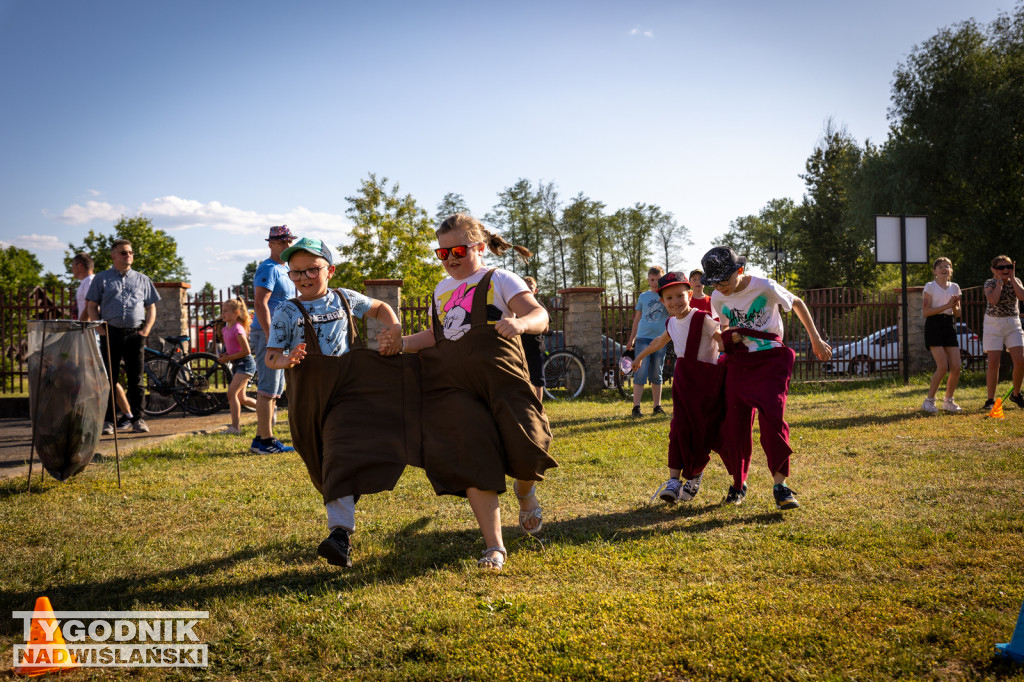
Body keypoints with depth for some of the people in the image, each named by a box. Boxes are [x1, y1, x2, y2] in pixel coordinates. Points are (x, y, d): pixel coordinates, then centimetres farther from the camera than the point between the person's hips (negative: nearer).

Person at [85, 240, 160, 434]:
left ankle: (138, 419, 5)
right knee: (108, 378, 0)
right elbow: (91, 306, 8)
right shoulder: (101, 279, 11)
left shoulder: (142, 280, 16)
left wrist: (146, 330, 3)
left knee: (136, 379, 1)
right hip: (111, 334, -1)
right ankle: (107, 420, 5)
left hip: (135, 335, 1)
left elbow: (151, 307, 16)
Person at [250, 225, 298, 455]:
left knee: (273, 391, 12)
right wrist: (271, 338, -25)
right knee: (268, 390, -9)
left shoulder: (284, 270, 19)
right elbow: (260, 304, -20)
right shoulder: (268, 269, -11)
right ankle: (266, 440, -7)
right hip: (268, 334, -10)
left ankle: (261, 439, 17)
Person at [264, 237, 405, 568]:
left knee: (340, 456, -17)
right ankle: (342, 524, 26)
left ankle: (340, 532, -25)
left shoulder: (344, 299, 8)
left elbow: (381, 308, 25)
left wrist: (395, 330, 6)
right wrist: (286, 360, -24)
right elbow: (271, 355, -1)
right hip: (307, 397, 1)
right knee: (322, 463, 9)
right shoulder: (287, 312, 2)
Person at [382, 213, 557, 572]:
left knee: (526, 450, -13)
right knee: (473, 462, -7)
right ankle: (494, 546, 1)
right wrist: (403, 342, 13)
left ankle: (525, 492, 27)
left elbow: (540, 316, -11)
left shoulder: (499, 280, 1)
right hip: (455, 388, 4)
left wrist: (520, 323, -34)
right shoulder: (442, 290, 20)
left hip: (501, 381, -4)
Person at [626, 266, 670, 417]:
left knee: (656, 375, 8)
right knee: (640, 373, -7)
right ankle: (636, 407, -6)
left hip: (660, 339, 1)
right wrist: (631, 339, 14)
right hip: (643, 338, -1)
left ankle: (657, 406, 15)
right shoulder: (643, 296, 9)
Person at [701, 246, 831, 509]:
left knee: (772, 418, -17)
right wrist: (731, 336, -7)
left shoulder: (765, 287, -14)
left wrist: (816, 340, 6)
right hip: (738, 364, 4)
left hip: (770, 360, -4)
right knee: (734, 424, 0)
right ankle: (738, 482, 19)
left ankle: (780, 485, -8)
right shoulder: (718, 298, -1)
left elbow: (797, 304, 3)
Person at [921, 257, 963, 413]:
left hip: (949, 326, 5)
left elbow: (958, 313, 14)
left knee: (956, 367, -4)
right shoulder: (930, 286, -2)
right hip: (934, 325, -5)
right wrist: (946, 306, -16)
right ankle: (929, 401, -1)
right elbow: (926, 311, -10)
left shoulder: (955, 287, 12)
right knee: (943, 366, -14)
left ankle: (948, 401, 12)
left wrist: (954, 306, -8)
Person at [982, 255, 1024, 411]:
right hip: (993, 324, -2)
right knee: (993, 363, -7)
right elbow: (993, 300, -23)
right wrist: (1000, 281, -14)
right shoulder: (990, 283, -3)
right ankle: (991, 400, 2)